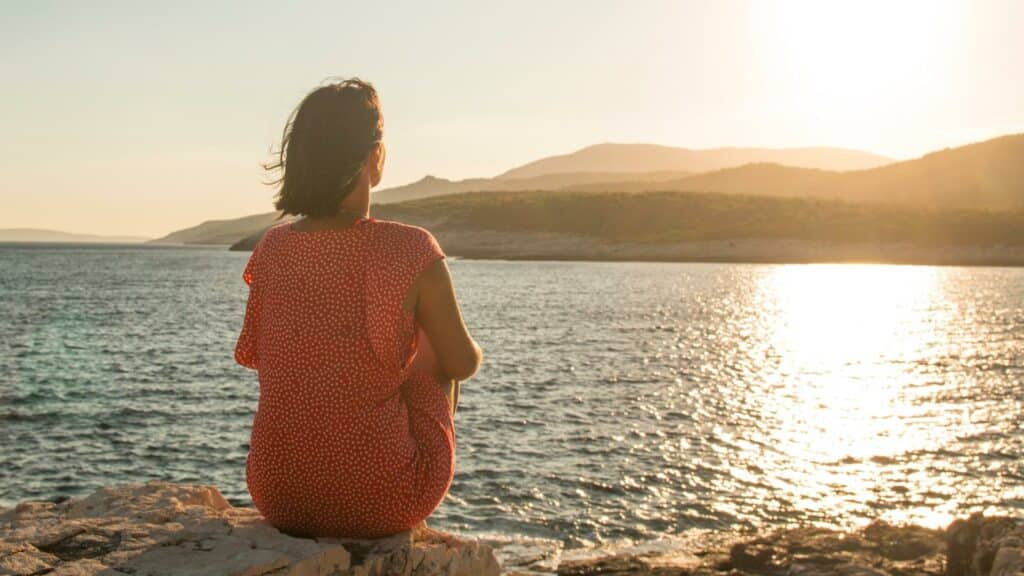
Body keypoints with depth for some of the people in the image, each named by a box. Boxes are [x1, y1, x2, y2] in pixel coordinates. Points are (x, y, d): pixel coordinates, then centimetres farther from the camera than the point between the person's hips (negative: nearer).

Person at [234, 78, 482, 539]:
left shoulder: (272, 249, -5)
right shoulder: (412, 251, -17)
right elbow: (462, 363, -4)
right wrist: (469, 351, 20)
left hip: (278, 496, 4)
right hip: (382, 503, -3)